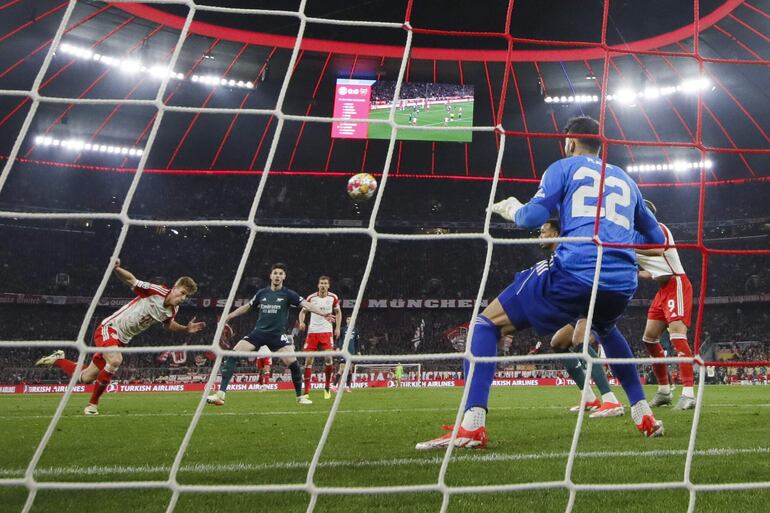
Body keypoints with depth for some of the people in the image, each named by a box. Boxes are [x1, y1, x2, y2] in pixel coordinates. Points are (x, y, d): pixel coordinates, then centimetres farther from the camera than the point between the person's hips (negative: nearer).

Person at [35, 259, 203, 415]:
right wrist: (116, 269, -38)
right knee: (115, 360, -34)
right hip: (109, 327, -7)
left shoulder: (172, 310, -1)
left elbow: (169, 325, 21)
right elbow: (131, 280, -19)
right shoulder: (156, 291, -21)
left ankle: (57, 359, 35)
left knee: (85, 378, 8)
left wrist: (186, 329, 4)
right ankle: (93, 404, -15)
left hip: (122, 340, 7)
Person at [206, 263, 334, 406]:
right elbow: (246, 307, 23)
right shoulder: (262, 293, 9)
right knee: (232, 355, -12)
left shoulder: (288, 294, 0)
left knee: (292, 362, -17)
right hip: (259, 332, 3)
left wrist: (323, 314, -25)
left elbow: (306, 304, -11)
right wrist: (228, 316, 25)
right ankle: (221, 393, -11)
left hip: (277, 335, -2)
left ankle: (300, 396, 6)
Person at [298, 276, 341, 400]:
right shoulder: (311, 298, 0)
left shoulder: (333, 297, 2)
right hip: (312, 331, 0)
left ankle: (327, 387, 7)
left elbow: (338, 312, 16)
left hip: (327, 332, 0)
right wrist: (301, 322, -8)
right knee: (308, 359, -4)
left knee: (328, 358, -12)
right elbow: (303, 311, 11)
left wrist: (337, 328, 7)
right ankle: (306, 390, 2)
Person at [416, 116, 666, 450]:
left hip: (573, 275, -5)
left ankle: (472, 426, -10)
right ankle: (644, 417, 34)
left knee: (487, 323, 6)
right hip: (622, 284, 6)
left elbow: (533, 217, 1)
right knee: (606, 330, 40)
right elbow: (655, 237, 31)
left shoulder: (564, 167, 14)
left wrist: (511, 210, 23)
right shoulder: (625, 179, 27)